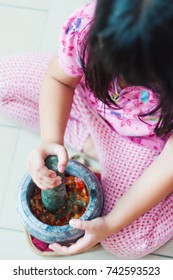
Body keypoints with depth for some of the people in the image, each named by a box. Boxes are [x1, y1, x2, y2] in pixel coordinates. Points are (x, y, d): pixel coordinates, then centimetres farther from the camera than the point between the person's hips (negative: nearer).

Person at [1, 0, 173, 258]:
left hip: (146, 139, -3)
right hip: (91, 96, 4)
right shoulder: (89, 23, -33)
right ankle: (90, 143, -1)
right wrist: (51, 140, -35)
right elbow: (58, 79, -17)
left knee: (129, 242, -13)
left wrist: (110, 223, -25)